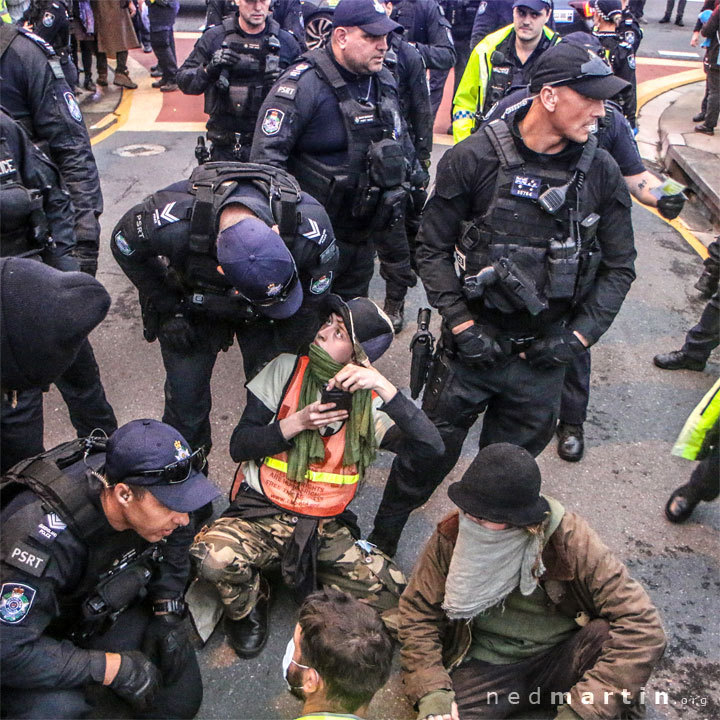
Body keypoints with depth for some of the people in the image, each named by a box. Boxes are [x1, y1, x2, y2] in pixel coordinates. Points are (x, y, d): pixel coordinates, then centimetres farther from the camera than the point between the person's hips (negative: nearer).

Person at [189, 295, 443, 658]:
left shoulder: (371, 404, -1)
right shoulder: (287, 370, -2)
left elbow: (431, 448, -17)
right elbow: (239, 445, -1)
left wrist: (385, 387, -25)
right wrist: (296, 423, -17)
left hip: (325, 528, 1)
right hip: (260, 512, -1)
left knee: (395, 597, -16)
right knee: (212, 558, -32)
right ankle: (249, 605, 4)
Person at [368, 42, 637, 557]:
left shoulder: (601, 172, -3)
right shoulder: (475, 158, -10)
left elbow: (619, 267, 5)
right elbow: (433, 249, -5)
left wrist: (578, 337, -4)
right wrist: (461, 325, -11)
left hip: (544, 355, 3)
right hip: (475, 341, -2)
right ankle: (382, 540, 33)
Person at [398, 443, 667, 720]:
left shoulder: (568, 538, -18)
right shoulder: (451, 535, -12)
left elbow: (641, 625, -23)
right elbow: (418, 612, -3)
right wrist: (432, 693, -19)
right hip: (484, 666, 1)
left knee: (612, 636, -32)